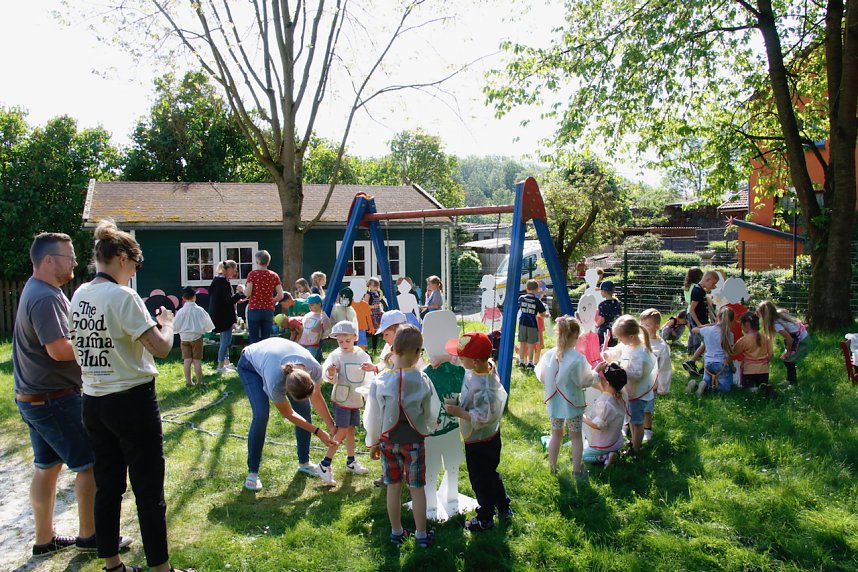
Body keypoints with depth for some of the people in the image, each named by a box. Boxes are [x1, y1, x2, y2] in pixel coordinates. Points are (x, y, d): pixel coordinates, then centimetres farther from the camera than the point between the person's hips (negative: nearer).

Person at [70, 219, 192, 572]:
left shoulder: (79, 295, 6)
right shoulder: (122, 296, -17)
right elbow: (161, 347, -20)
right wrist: (166, 322, -1)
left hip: (93, 402, 8)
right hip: (132, 401, -8)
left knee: (107, 486, 17)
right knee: (149, 491, 3)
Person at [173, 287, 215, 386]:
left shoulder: (180, 311, -7)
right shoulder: (199, 310, -10)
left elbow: (175, 327, 2)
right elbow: (208, 326, -2)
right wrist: (202, 329, 19)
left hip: (184, 338, 2)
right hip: (196, 337, -2)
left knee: (187, 360, 6)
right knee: (197, 360, 3)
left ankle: (188, 381, 10)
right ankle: (199, 382, 8)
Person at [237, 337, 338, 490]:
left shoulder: (315, 369, -33)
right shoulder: (276, 383, -43)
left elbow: (316, 397, -10)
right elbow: (288, 414, -23)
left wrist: (331, 426, -12)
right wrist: (318, 432, -21)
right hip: (250, 364, -5)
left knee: (304, 408, -4)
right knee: (261, 414, -22)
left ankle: (304, 463, 14)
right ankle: (252, 472, -6)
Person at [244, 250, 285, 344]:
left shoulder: (252, 274, -5)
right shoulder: (274, 275, 3)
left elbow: (248, 293, -11)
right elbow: (280, 295, 0)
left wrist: (242, 288, 9)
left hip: (254, 309, -2)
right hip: (269, 310, 2)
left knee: (253, 340, 2)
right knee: (266, 339, 7)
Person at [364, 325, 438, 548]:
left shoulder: (380, 381, -14)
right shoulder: (423, 381, -16)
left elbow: (373, 416, -4)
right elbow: (431, 414, -2)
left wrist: (373, 442, 10)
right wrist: (427, 429, 20)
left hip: (388, 440, 1)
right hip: (414, 441, -1)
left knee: (393, 487, 15)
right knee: (417, 488, 11)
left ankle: (396, 532, 28)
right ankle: (421, 535, 22)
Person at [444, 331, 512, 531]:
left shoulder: (482, 388, -37)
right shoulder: (487, 365, -11)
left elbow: (481, 418, -32)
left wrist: (458, 411, -23)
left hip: (479, 441, -9)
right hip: (492, 435, 9)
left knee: (480, 479, 13)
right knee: (490, 473, 27)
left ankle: (485, 518, 34)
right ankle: (504, 508, 45)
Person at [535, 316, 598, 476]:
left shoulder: (549, 355, -13)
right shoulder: (578, 359, -23)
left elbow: (541, 377, 1)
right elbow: (585, 381, -10)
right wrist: (595, 373, 7)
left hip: (554, 403, 3)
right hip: (572, 404, -3)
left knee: (556, 434, 20)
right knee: (576, 436, 15)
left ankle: (552, 468, 30)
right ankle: (576, 470, 24)